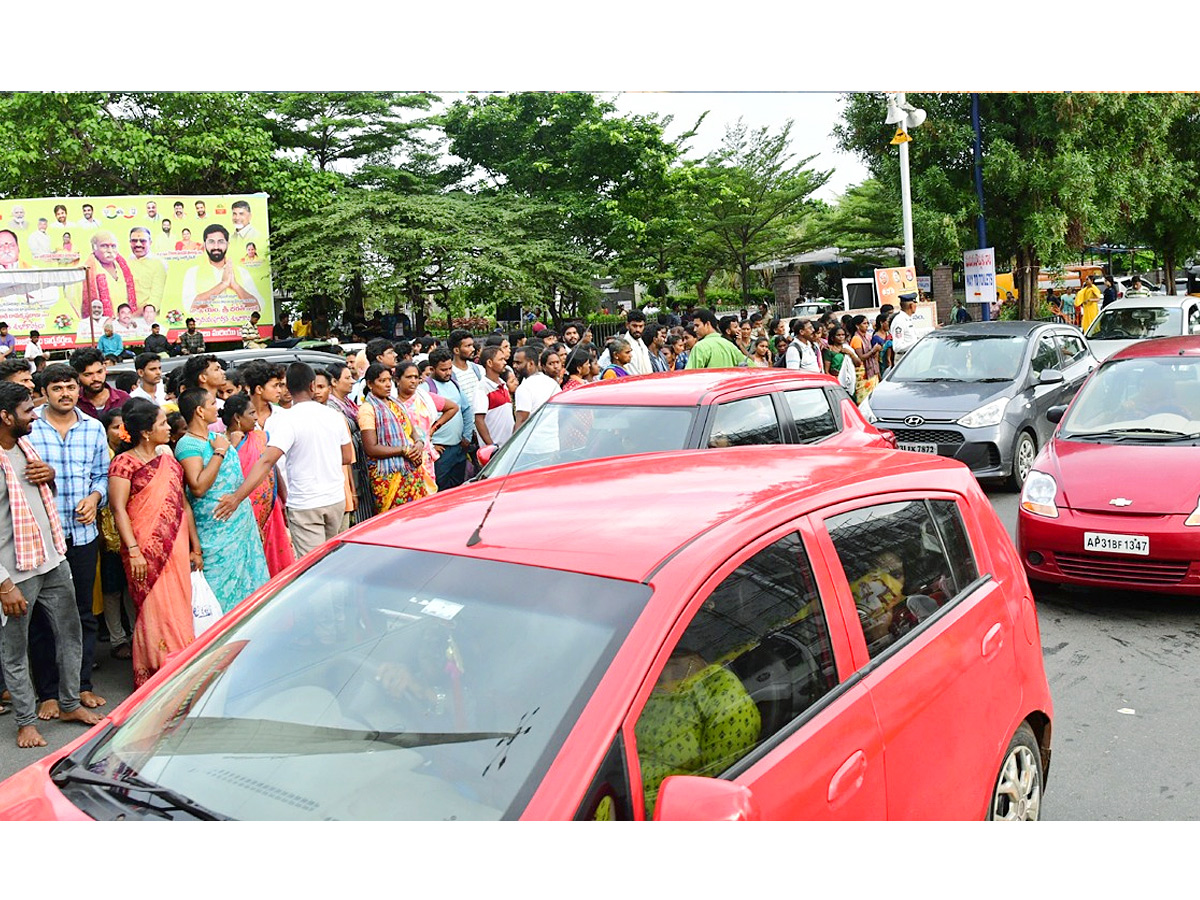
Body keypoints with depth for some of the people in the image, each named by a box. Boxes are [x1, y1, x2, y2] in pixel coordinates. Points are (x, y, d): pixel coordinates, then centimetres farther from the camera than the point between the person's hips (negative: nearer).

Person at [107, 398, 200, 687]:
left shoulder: (168, 460, 14)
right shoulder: (124, 462, -5)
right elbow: (118, 509, -10)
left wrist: (195, 547, 13)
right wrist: (133, 550, -18)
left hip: (177, 549, 6)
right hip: (147, 551, -6)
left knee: (179, 610, 7)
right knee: (154, 613, -2)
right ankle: (151, 679, 10)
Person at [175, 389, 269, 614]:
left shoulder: (215, 437, 13)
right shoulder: (187, 445, -14)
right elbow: (198, 487, -26)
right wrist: (219, 452, -22)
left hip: (242, 524, 9)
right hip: (216, 530, -9)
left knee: (246, 583, 13)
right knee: (221, 587, -3)